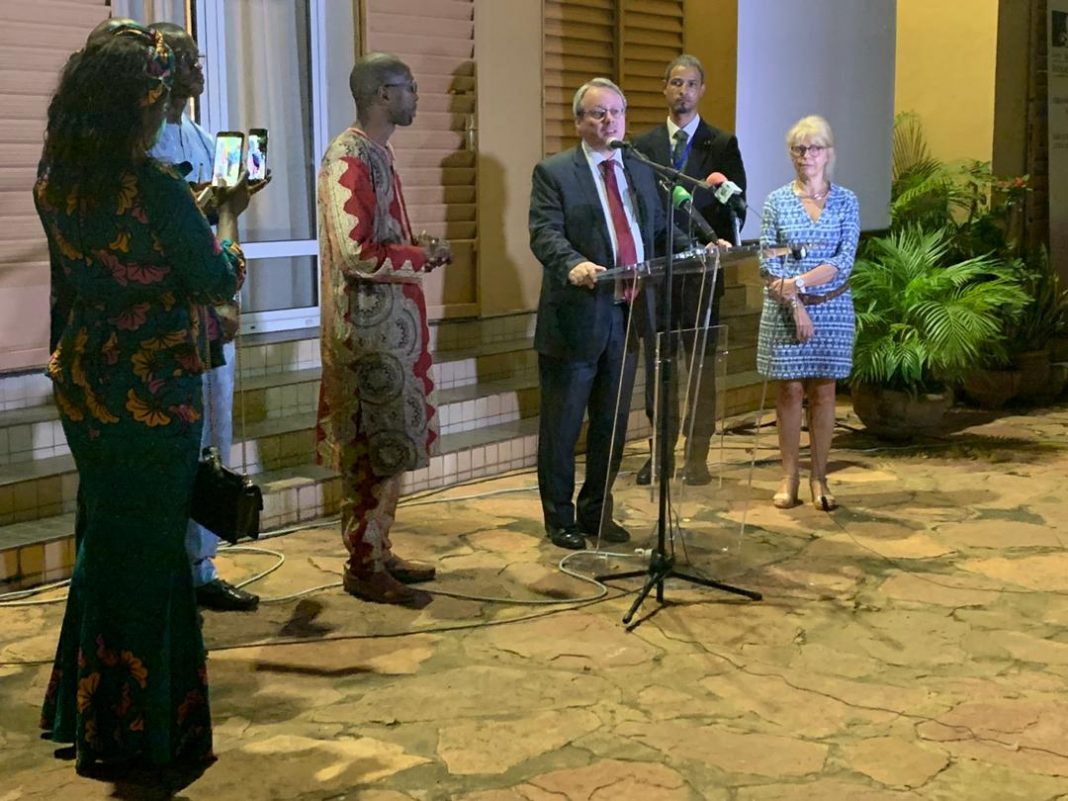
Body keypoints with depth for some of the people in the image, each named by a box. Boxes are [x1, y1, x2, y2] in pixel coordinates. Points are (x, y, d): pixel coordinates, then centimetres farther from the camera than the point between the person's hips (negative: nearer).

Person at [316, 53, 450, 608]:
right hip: (368, 327, -10)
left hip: (388, 323, 10)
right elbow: (356, 253, -23)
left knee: (386, 446, 14)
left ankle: (377, 551, 23)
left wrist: (419, 250, 4)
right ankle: (364, 567, 6)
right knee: (374, 450, -3)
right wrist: (422, 257, -11)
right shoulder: (349, 159, -17)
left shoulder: (376, 153, 14)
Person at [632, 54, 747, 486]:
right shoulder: (643, 145, 8)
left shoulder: (722, 145, 4)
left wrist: (720, 246, -11)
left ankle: (697, 457, 8)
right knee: (656, 362, 6)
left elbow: (736, 205, 3)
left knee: (702, 363, 2)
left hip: (702, 267, -1)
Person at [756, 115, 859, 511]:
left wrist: (799, 282, -19)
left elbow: (844, 260, -7)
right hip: (784, 309, 0)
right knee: (790, 389, 3)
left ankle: (819, 478, 10)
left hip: (832, 308, 0)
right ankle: (789, 476, 11)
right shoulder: (776, 201, 2)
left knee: (823, 390, 4)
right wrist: (795, 305, -13)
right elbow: (768, 264, -3)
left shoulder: (845, 201, 2)